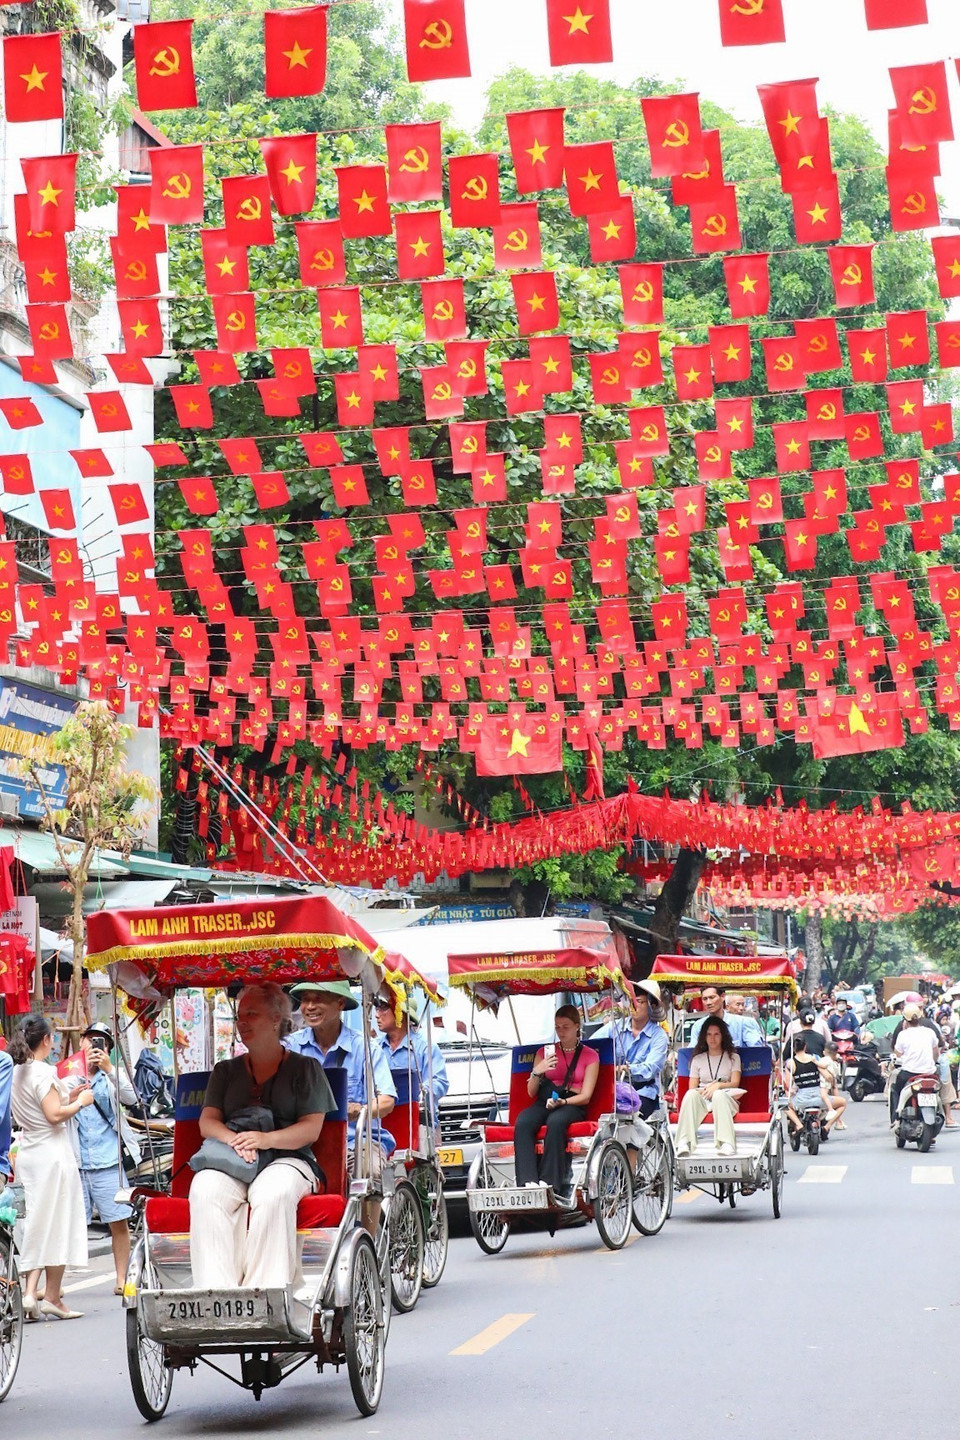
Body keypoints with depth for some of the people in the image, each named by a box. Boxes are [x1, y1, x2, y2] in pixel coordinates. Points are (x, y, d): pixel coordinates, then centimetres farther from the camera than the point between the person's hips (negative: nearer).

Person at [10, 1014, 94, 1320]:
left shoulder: (17, 1073, 11)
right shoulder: (43, 1072, -14)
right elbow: (55, 1115, -20)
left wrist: (69, 1098, 15)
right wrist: (80, 1102, -5)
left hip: (27, 1154, 8)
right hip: (52, 1153, -8)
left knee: (36, 1225, 11)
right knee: (58, 1225, 1)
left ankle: (29, 1293, 2)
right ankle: (52, 1297, 4)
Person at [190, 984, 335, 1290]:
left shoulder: (304, 1068, 14)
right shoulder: (226, 1072, 25)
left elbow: (311, 1128, 2)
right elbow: (207, 1122, 12)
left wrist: (266, 1139, -17)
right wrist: (235, 1140, -13)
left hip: (286, 1158, -2)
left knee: (272, 1193, -39)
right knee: (205, 1190, -33)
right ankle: (217, 1295, -41)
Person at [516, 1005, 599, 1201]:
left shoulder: (589, 1055, 13)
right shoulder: (544, 1052, 22)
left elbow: (586, 1096, 3)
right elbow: (531, 1092, 16)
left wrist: (562, 1102, -16)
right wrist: (537, 1072, -5)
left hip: (573, 1105, -3)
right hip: (544, 1103, 3)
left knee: (556, 1122, -39)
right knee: (522, 1123, -33)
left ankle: (548, 1183, -43)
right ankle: (528, 1182, -45)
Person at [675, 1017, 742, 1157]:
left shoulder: (733, 1057, 18)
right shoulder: (698, 1059, 22)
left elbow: (735, 1083, 3)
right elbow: (692, 1088, 13)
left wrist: (718, 1085, -17)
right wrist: (703, 1091, -10)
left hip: (725, 1099, -1)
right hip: (701, 1100, 1)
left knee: (718, 1095, -39)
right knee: (690, 1095, -34)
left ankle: (726, 1144, -51)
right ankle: (684, 1143, -48)